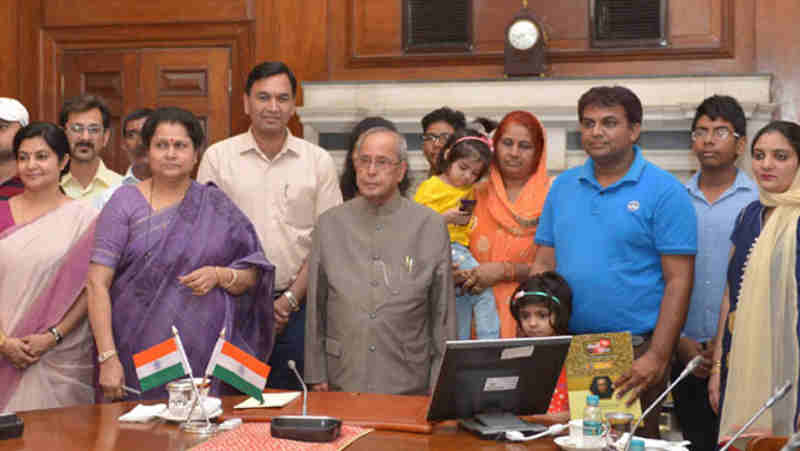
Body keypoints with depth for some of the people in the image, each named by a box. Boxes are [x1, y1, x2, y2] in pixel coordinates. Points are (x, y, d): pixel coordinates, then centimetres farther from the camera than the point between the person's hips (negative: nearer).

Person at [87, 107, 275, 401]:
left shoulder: (217, 206, 10)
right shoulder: (125, 203, 3)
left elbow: (254, 276, 12)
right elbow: (98, 283, -4)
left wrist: (220, 275, -9)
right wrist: (107, 358, -12)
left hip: (206, 354, 2)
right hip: (140, 352, -2)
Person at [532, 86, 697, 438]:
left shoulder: (663, 191, -4)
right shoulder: (563, 187, 11)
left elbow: (678, 281, -8)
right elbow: (543, 266, 12)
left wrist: (657, 358, -15)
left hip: (634, 352, -4)